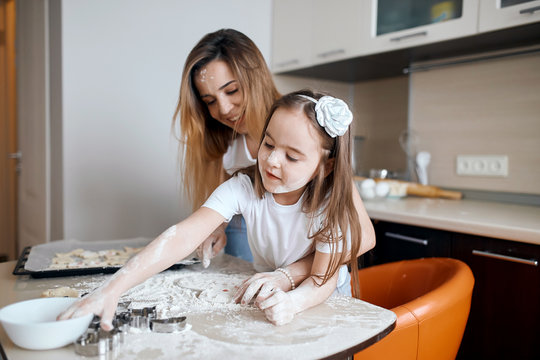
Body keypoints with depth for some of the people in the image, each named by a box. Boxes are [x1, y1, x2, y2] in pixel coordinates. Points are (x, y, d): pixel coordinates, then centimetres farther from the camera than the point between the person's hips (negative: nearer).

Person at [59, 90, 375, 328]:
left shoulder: (329, 202, -23)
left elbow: (324, 280, -25)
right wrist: (112, 289, -46)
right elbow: (183, 236, -34)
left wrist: (292, 300, -48)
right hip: (265, 292, 0)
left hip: (322, 302, 1)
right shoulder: (243, 188, -22)